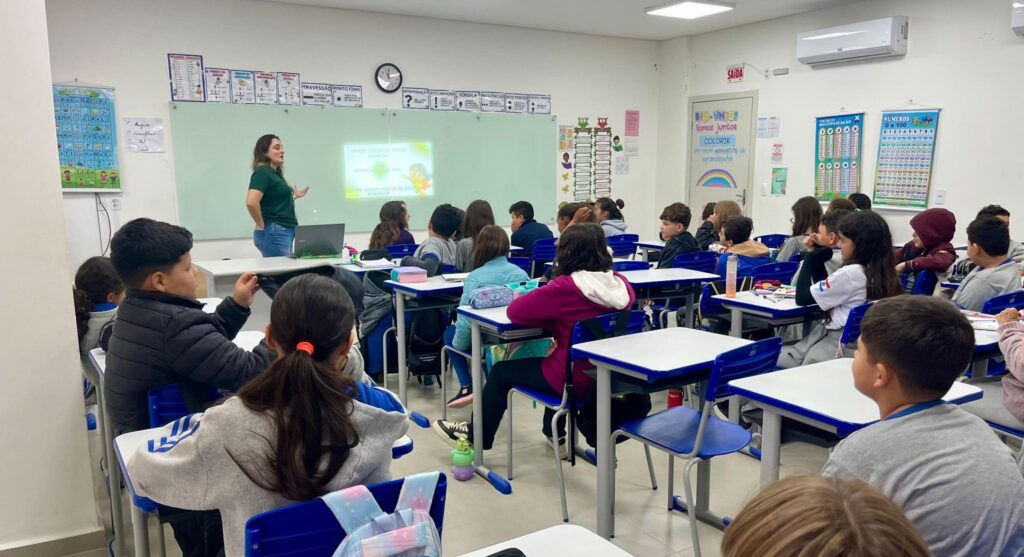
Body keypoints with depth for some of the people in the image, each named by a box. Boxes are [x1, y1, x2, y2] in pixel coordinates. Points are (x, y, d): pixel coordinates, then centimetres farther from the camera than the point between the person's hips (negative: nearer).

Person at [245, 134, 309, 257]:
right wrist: (261, 226, -15)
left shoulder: (275, 173, 16)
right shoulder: (262, 172, -11)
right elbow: (251, 202, -25)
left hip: (285, 233, 9)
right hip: (273, 233, -9)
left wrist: (294, 196, 19)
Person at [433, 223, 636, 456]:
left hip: (574, 379, -6)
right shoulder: (621, 284, -5)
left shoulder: (565, 287, -24)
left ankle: (476, 436, 37)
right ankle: (555, 436, 45)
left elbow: (515, 311, -17)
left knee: (501, 371, 16)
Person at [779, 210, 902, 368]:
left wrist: (811, 258, -1)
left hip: (839, 341, -9)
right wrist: (817, 258, 9)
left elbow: (802, 298, -11)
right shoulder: (881, 272, 7)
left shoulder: (851, 273, -21)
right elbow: (825, 293, 17)